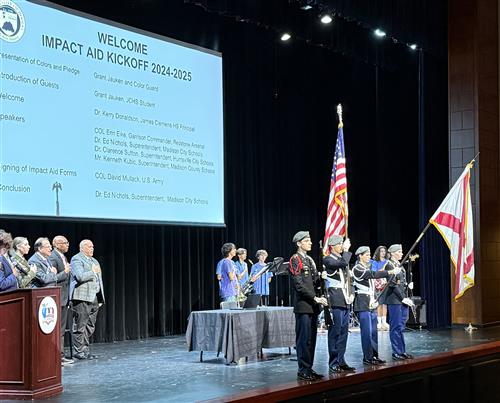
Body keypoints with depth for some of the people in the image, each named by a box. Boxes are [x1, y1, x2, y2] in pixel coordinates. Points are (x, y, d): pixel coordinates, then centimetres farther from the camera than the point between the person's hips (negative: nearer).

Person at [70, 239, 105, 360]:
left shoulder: (94, 261, 22)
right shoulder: (76, 259, -5)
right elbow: (80, 276, -21)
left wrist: (100, 298, 19)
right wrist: (93, 272, -9)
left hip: (94, 297, 8)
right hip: (82, 297, -8)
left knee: (90, 327, 9)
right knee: (80, 326, -6)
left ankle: (86, 350, 14)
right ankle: (79, 351, -3)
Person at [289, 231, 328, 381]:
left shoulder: (309, 260, 18)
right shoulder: (295, 260, -7)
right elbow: (299, 285, -15)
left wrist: (321, 277, 0)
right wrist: (315, 298, -18)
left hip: (312, 305, 8)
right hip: (303, 305, -8)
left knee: (311, 339, 9)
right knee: (304, 339, -7)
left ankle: (309, 368, 15)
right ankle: (303, 370, -2)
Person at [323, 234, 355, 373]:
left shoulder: (343, 258, 19)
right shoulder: (328, 260, -6)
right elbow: (343, 263, -25)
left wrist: (351, 293, 12)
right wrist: (346, 251, -11)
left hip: (346, 301, 8)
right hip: (336, 301, -8)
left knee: (343, 332, 9)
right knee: (335, 332, -6)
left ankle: (341, 361, 15)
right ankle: (333, 363, -2)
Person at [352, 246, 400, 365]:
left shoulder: (367, 268, 18)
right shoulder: (357, 268, -11)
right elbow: (373, 275, -24)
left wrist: (374, 299, 17)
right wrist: (390, 272, -28)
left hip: (371, 303, 9)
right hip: (363, 304, -9)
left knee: (373, 331, 9)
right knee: (367, 331, -7)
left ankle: (374, 356, 14)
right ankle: (367, 358, -3)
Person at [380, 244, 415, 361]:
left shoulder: (400, 265, 16)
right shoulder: (389, 265, -9)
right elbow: (393, 284, -15)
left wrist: (406, 298, 11)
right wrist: (403, 298, -16)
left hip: (403, 299, 8)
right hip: (394, 300, -8)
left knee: (401, 326, 10)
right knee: (396, 326, -4)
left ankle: (402, 351, 15)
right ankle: (397, 352, 1)